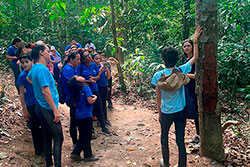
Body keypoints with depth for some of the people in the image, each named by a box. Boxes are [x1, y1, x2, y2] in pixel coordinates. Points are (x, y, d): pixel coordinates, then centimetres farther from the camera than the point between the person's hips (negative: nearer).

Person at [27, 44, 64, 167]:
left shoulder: (34, 68, 8)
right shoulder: (42, 69, -20)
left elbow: (28, 78, 33)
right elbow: (46, 92, -25)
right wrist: (55, 111, -21)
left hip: (40, 107, 10)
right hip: (48, 109, -10)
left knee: (48, 137, 18)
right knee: (58, 139, -3)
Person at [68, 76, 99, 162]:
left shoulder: (75, 91, 9)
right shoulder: (85, 88, -13)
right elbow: (90, 101, -21)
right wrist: (95, 97, -1)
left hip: (78, 115, 7)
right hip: (86, 115, -7)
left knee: (82, 136, 18)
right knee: (87, 136, 5)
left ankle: (75, 153, 19)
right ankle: (88, 155, 16)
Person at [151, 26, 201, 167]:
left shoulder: (158, 76, -12)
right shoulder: (181, 71, -10)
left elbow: (158, 97, -3)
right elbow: (195, 57, 5)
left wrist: (159, 113, 9)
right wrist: (195, 40, 11)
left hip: (166, 113, -1)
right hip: (181, 112, 1)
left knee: (164, 138, 20)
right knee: (181, 140, 9)